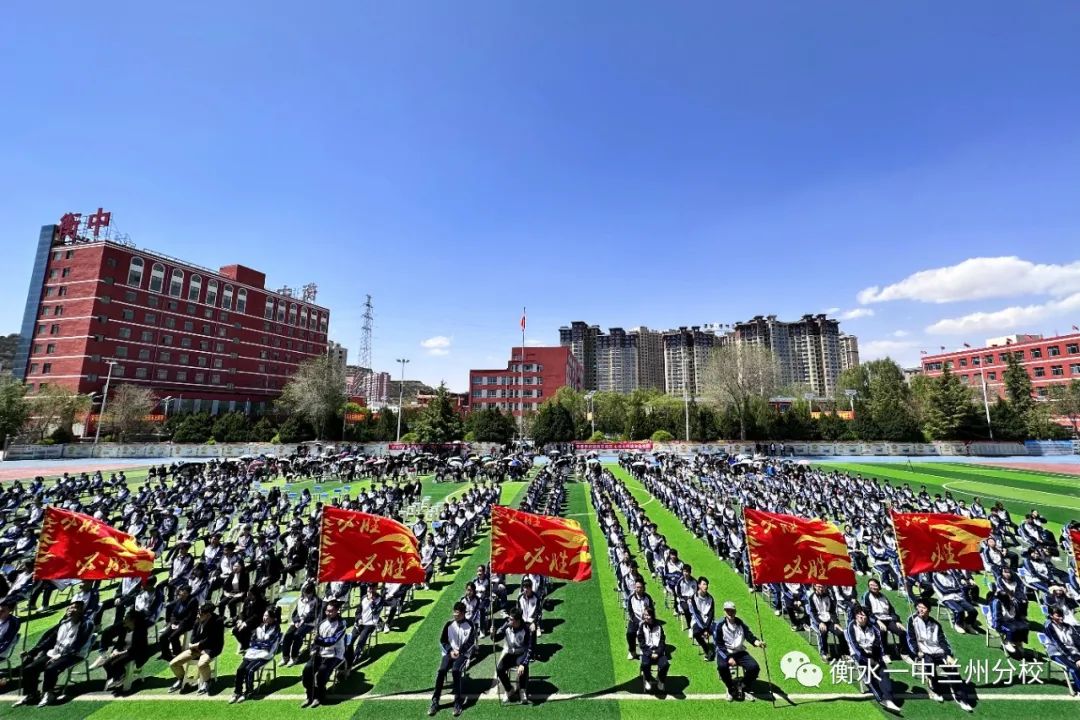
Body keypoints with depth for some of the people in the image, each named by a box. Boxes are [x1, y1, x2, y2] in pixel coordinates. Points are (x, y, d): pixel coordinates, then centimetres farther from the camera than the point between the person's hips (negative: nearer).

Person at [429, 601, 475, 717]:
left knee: (455, 670, -31)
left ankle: (458, 702, -20)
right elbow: (442, 640, 5)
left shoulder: (470, 626, -4)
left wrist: (459, 651, -16)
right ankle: (435, 701, -15)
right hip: (449, 652, 3)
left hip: (463, 654, -3)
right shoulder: (449, 624, 3)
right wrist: (450, 651, -10)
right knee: (441, 670, -26)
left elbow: (470, 643, -4)